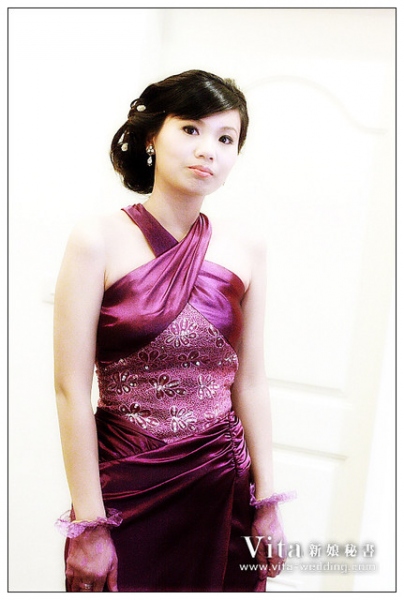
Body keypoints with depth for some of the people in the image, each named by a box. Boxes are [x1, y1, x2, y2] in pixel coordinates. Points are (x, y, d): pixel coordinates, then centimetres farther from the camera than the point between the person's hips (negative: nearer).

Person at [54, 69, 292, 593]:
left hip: (220, 487, 3)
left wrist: (266, 502, 3)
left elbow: (250, 383, 4)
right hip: (125, 485, -3)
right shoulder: (98, 241, -10)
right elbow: (71, 388, -12)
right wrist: (88, 522, -12)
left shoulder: (246, 253, 1)